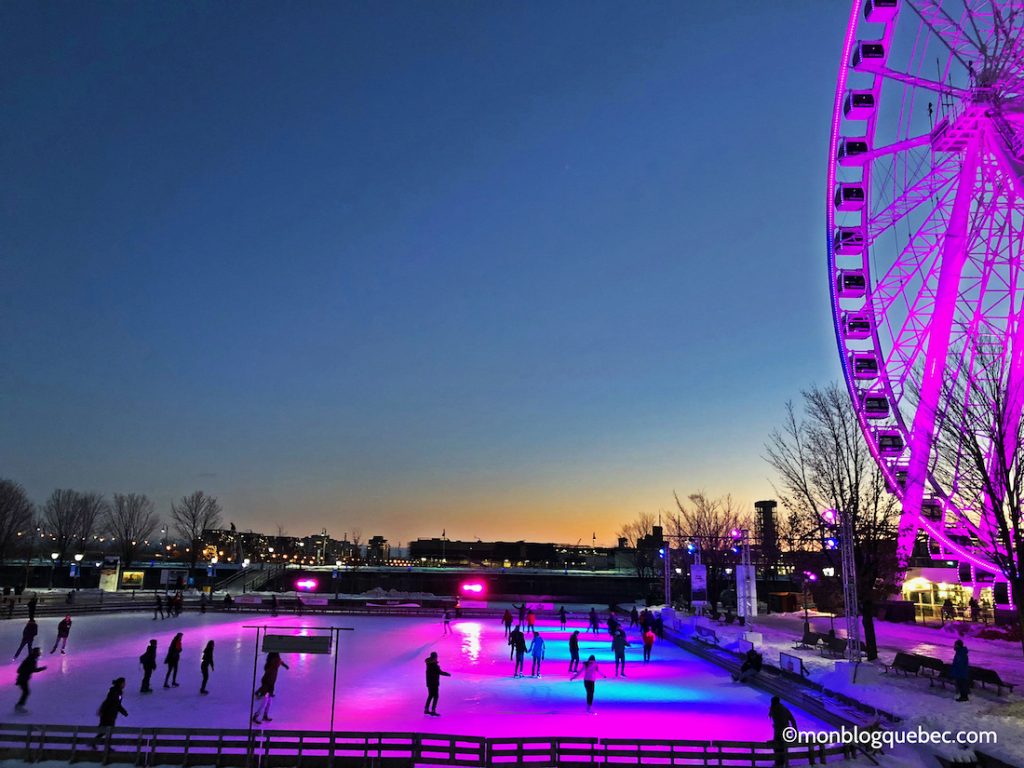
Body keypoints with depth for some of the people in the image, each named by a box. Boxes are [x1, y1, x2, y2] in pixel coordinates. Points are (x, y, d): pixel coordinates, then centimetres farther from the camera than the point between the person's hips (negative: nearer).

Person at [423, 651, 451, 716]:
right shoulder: (434, 664, -20)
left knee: (430, 695, 18)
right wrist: (448, 674, -7)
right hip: (434, 682, -9)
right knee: (435, 696, -4)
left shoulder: (429, 663, 8)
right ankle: (433, 711, -6)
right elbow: (440, 672, -19)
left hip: (429, 682, 9)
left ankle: (426, 709, 21)